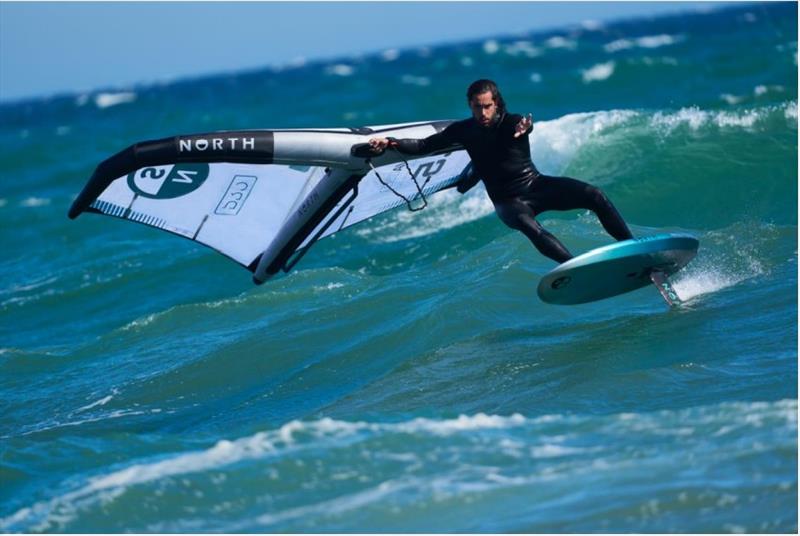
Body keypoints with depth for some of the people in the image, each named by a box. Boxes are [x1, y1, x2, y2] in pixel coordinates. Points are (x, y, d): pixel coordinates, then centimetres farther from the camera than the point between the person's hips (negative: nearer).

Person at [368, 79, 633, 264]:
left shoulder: (512, 123, -10)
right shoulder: (464, 130, -2)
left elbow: (524, 124, -35)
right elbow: (424, 146, 3)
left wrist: (523, 129, -61)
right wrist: (390, 143, -11)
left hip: (536, 185, 1)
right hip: (508, 200, -1)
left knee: (594, 196, -18)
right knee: (529, 227, -36)